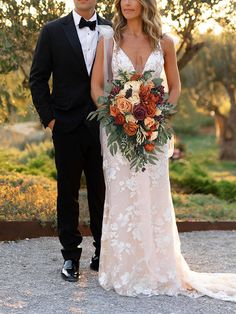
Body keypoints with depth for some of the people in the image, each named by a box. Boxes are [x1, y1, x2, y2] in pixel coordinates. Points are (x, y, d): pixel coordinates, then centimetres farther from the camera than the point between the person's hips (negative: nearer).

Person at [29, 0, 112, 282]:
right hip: (67, 128, 0)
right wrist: (49, 118, -3)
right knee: (68, 193, 8)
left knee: (102, 192, 7)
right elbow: (37, 78, 3)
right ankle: (70, 256, 18)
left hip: (103, 127, 1)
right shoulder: (53, 31, 2)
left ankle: (103, 253, 20)